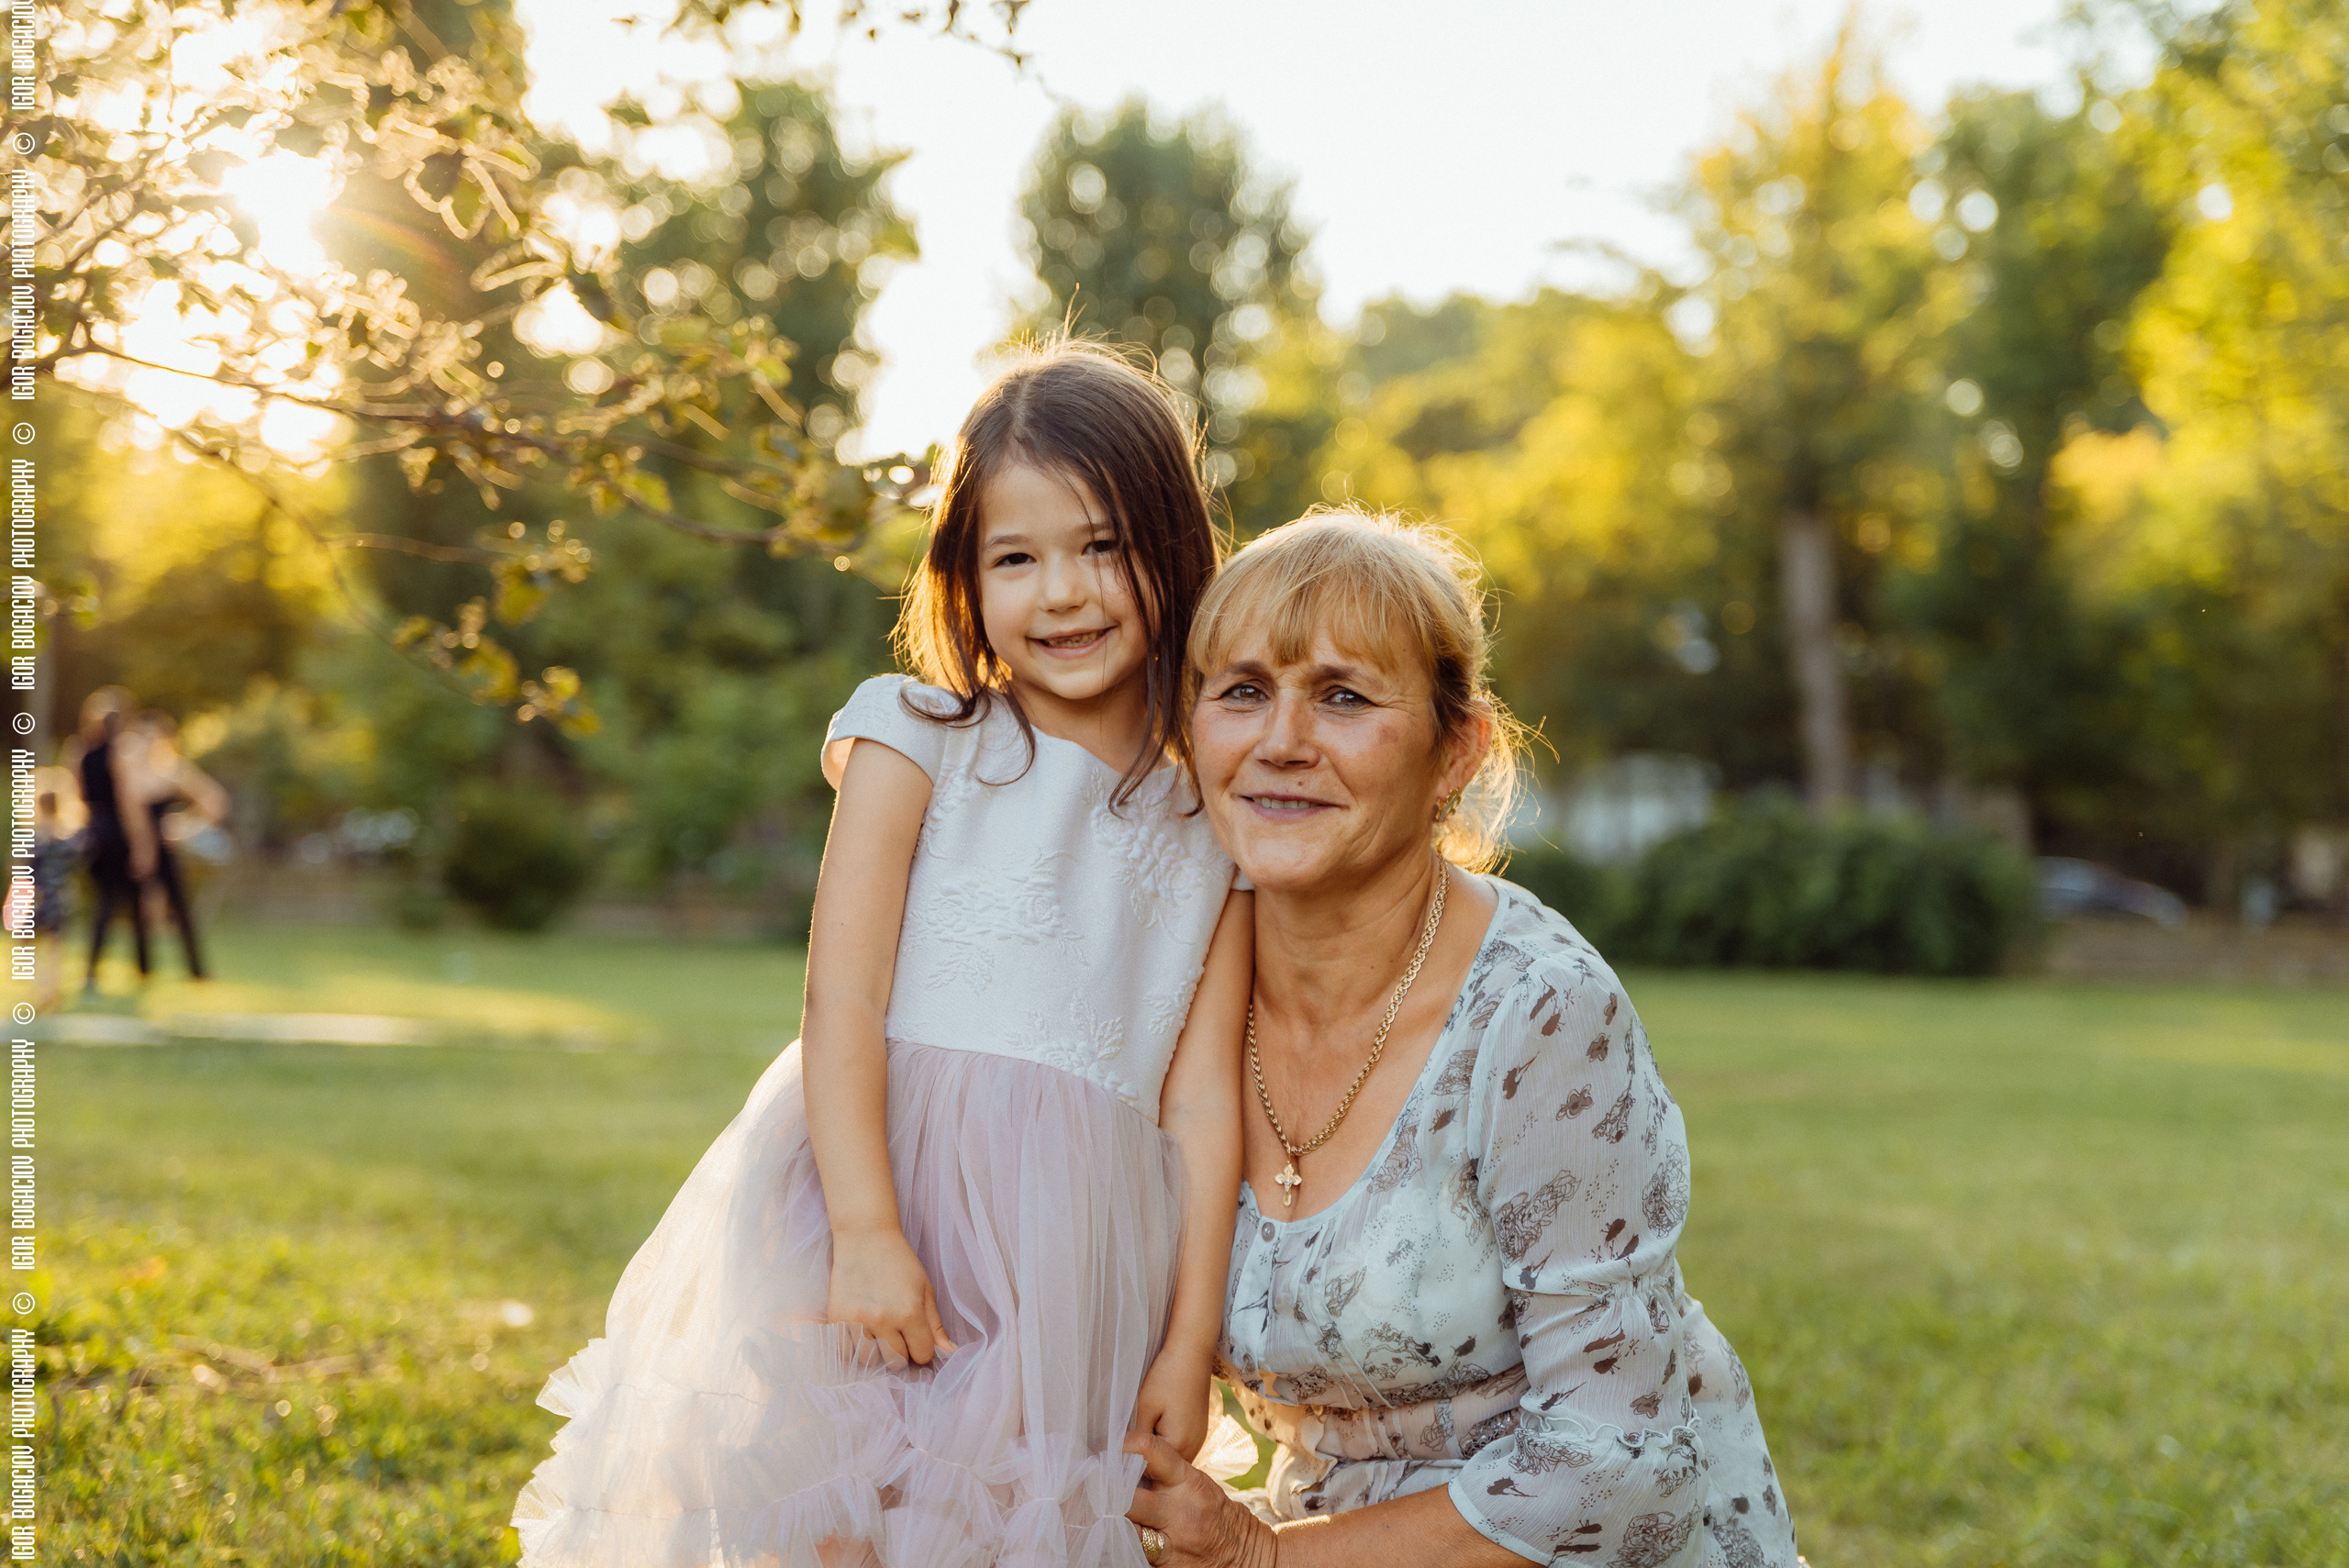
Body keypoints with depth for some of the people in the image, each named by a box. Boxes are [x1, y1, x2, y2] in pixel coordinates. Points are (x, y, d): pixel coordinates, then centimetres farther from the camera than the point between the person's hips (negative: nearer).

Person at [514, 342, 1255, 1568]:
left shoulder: (1216, 837, 10)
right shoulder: (917, 744, 3)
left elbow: (1202, 1106, 6)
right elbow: (843, 1003, -6)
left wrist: (1189, 1347, 2)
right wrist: (865, 1231, -17)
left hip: (1070, 1259, 2)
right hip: (883, 1181, -2)